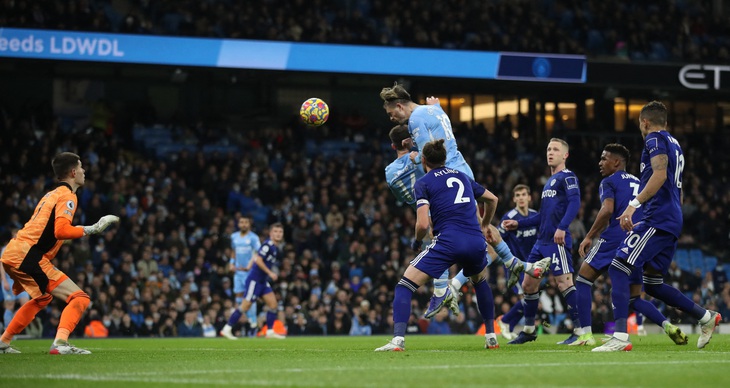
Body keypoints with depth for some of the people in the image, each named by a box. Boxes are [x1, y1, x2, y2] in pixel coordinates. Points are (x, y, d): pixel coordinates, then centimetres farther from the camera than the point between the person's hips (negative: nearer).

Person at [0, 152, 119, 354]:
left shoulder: (51, 194, 22)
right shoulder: (67, 196, -6)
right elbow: (61, 231, -20)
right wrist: (92, 229, -13)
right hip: (28, 256, -10)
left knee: (42, 298, 35)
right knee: (80, 298, -13)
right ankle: (60, 343, -30)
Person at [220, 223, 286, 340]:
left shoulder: (275, 248, 12)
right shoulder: (268, 245, -15)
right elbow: (258, 260, -24)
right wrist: (270, 273, -22)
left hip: (263, 281, 9)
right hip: (254, 280, -9)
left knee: (273, 304, 3)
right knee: (245, 306, -7)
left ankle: (270, 332, 9)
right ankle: (227, 329, 0)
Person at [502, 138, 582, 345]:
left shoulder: (567, 177, -3)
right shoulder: (549, 181, 24)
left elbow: (574, 202, -19)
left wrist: (562, 227, -30)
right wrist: (518, 224, 24)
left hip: (557, 241, -10)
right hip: (542, 242, 10)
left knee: (564, 283, -15)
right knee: (528, 284, 13)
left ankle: (580, 331, -14)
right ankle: (528, 330, 25)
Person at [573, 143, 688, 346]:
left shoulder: (609, 182, 3)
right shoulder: (639, 183, 24)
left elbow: (607, 210, -14)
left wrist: (589, 237, -10)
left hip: (615, 237, -7)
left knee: (583, 281, 5)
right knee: (635, 299, 15)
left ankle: (586, 334, -8)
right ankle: (669, 326, -8)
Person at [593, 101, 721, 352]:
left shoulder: (655, 139, -3)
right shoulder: (674, 144, 25)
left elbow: (660, 175, -20)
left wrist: (634, 204, -26)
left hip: (658, 218, -9)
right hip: (672, 222, 9)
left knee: (618, 269, -15)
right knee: (653, 285, 16)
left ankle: (620, 338, -26)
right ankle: (705, 317, 19)